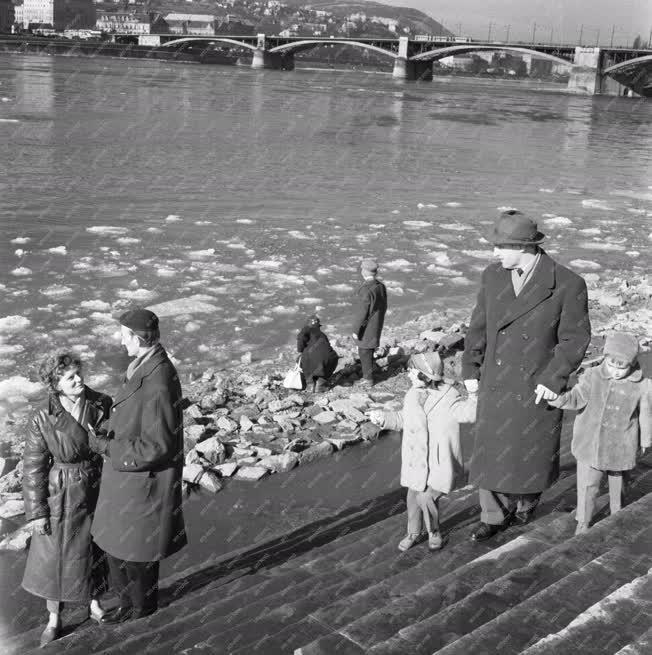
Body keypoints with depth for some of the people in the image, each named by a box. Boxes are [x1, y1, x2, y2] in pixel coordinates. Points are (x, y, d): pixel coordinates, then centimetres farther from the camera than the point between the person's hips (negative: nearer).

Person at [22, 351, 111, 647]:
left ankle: (95, 604, 43)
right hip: (60, 496, -2)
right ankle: (53, 620, 31)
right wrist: (36, 512, -9)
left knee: (94, 551, 19)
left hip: (96, 491, 3)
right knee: (53, 557, 11)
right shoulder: (42, 419, -18)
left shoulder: (102, 405, -11)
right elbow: (33, 467, -11)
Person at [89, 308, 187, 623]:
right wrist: (108, 436, 0)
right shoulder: (143, 369, 2)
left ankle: (142, 608, 34)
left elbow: (155, 446, -26)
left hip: (142, 483, -9)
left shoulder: (157, 384, -29)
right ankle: (129, 603, 41)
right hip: (123, 479, 9)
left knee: (135, 553, 11)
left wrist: (107, 447, -19)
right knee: (114, 544, 22)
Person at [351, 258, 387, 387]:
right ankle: (368, 375, 34)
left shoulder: (365, 289, -28)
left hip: (366, 327, -8)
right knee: (368, 350, 22)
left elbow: (362, 312, -25)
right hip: (376, 325, 8)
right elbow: (384, 307, 8)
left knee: (364, 352, 6)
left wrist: (356, 330, -16)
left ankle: (368, 379, 16)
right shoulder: (381, 286, -1)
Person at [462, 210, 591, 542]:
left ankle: (525, 502, 42)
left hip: (537, 388, -3)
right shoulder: (493, 276, -3)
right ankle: (495, 515, 28)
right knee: (491, 453, 9)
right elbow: (479, 326, 6)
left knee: (532, 452, 14)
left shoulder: (568, 284, -16)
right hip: (495, 387, 3)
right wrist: (470, 370, 5)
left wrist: (553, 379, -16)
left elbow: (575, 338, -10)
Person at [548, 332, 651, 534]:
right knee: (587, 486, 6)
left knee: (618, 486, 18)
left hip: (621, 449, 0)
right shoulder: (593, 377, -10)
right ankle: (583, 522, 24)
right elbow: (576, 398, -17)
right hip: (590, 445, 0)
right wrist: (558, 398, -37)